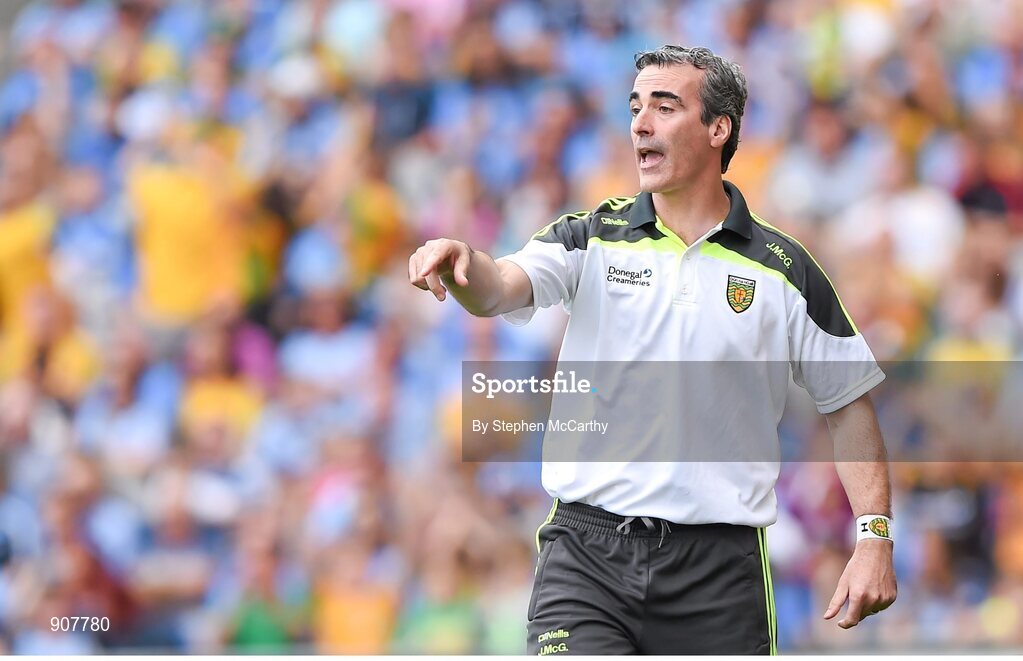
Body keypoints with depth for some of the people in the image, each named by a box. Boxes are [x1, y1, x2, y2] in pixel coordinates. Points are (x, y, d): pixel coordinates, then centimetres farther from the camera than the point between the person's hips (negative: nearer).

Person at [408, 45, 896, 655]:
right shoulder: (592, 239, 6)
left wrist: (875, 537, 0)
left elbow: (850, 404, 10)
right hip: (587, 553, 0)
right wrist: (462, 262, -36)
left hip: (719, 570, 0)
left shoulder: (785, 271, 6)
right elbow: (498, 288, -12)